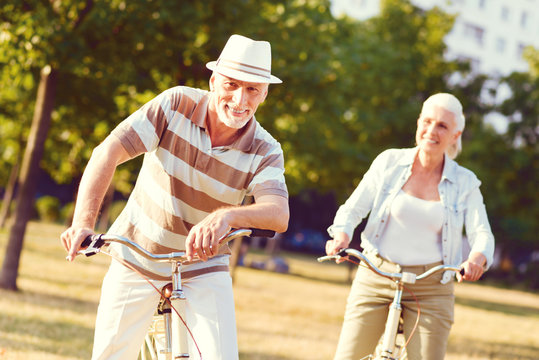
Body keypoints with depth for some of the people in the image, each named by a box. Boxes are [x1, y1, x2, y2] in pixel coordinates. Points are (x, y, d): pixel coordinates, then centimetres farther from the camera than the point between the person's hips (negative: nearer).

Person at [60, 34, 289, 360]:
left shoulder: (265, 152, -15)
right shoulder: (175, 105, -16)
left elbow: (279, 214, -33)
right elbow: (107, 153, -23)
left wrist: (227, 216, -55)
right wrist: (84, 222, -37)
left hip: (203, 266, 0)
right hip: (137, 256, 0)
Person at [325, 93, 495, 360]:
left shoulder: (465, 183, 3)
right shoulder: (389, 162, 2)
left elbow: (482, 235, -4)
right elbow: (352, 210, 2)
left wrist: (476, 258, -28)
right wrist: (341, 236, -20)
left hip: (430, 290, 0)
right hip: (375, 279, 0)